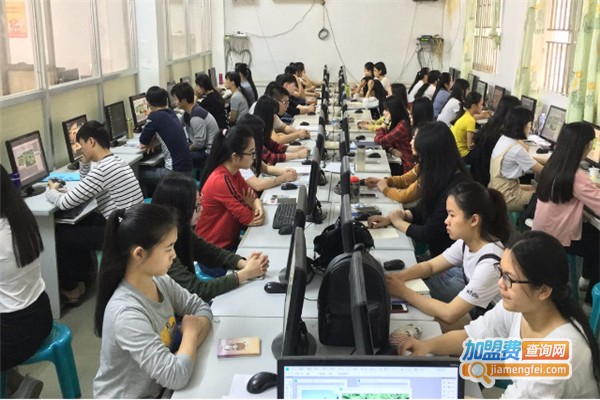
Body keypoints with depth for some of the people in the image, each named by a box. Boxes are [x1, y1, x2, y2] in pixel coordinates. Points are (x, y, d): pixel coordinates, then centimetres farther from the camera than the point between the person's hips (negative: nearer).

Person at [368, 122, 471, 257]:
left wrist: (398, 221, -4)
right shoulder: (444, 178, 0)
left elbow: (428, 234, -20)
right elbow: (425, 209, 13)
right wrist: (390, 218, 1)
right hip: (437, 251, 8)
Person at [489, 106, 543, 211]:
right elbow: (542, 171, -12)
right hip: (505, 197, -9)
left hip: (497, 190, 9)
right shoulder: (516, 149, -24)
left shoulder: (504, 138, 3)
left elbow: (527, 158, 17)